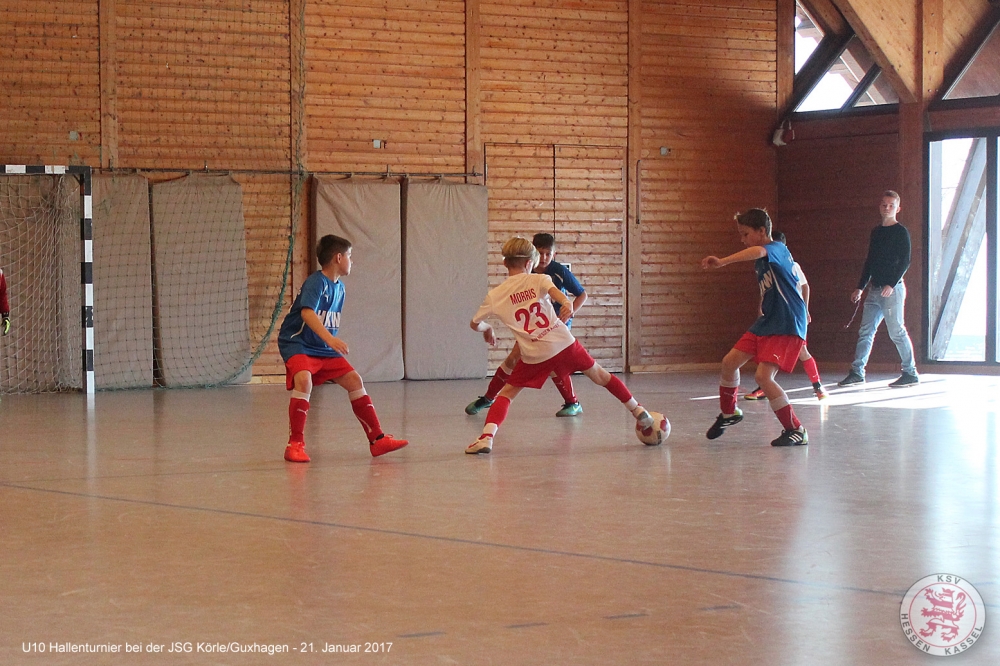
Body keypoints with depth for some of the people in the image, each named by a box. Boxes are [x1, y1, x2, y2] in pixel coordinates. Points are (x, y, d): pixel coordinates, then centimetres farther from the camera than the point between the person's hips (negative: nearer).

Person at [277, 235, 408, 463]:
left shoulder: (339, 287, 9)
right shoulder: (316, 282, -18)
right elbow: (307, 313, -34)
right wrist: (329, 338, -46)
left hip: (324, 349, 8)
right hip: (297, 344, -8)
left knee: (354, 380, -1)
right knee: (304, 380, -32)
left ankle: (377, 439, 6)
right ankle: (295, 444, -22)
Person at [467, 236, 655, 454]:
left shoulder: (495, 295, 6)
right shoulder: (538, 280, 4)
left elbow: (475, 324, 14)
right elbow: (554, 290, -19)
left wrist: (487, 329, 35)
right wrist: (566, 303, -37)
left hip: (534, 356, -1)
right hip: (564, 343, 1)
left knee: (506, 393, 10)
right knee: (600, 376, 20)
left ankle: (487, 436, -11)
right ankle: (639, 413, 30)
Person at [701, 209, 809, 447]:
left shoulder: (777, 249, -15)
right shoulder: (760, 262, 14)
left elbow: (758, 251, -39)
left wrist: (723, 261, -51)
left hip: (787, 327, -9)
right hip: (765, 324, 9)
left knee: (763, 376, -20)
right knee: (730, 362, 8)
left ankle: (796, 430, -8)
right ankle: (729, 413, 32)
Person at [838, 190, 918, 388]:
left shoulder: (901, 232, -3)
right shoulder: (876, 232, 17)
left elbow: (905, 262, -10)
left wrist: (892, 284, -20)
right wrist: (860, 287, 18)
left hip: (892, 289, -7)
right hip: (874, 290, 7)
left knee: (897, 331, -6)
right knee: (865, 331, 4)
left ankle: (910, 373, 0)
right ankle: (857, 372, 6)